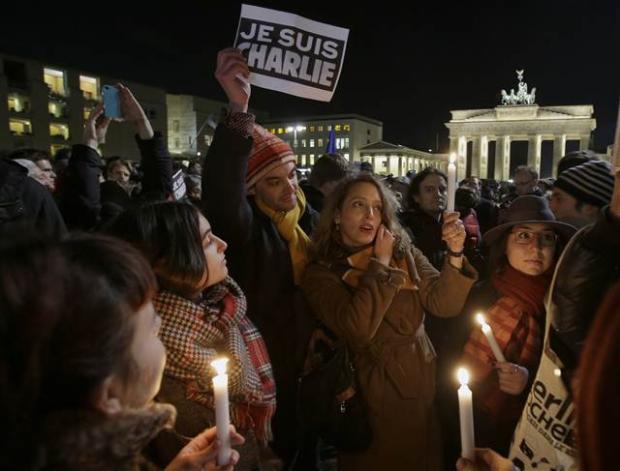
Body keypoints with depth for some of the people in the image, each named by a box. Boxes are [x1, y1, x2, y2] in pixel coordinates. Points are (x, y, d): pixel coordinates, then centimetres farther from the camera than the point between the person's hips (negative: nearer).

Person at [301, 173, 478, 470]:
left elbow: (444, 304, -10)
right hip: (374, 396, -3)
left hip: (423, 385, 4)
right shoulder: (321, 273, -10)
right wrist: (381, 264, -18)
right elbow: (358, 329, -25)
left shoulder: (404, 253, 1)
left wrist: (455, 253, -25)